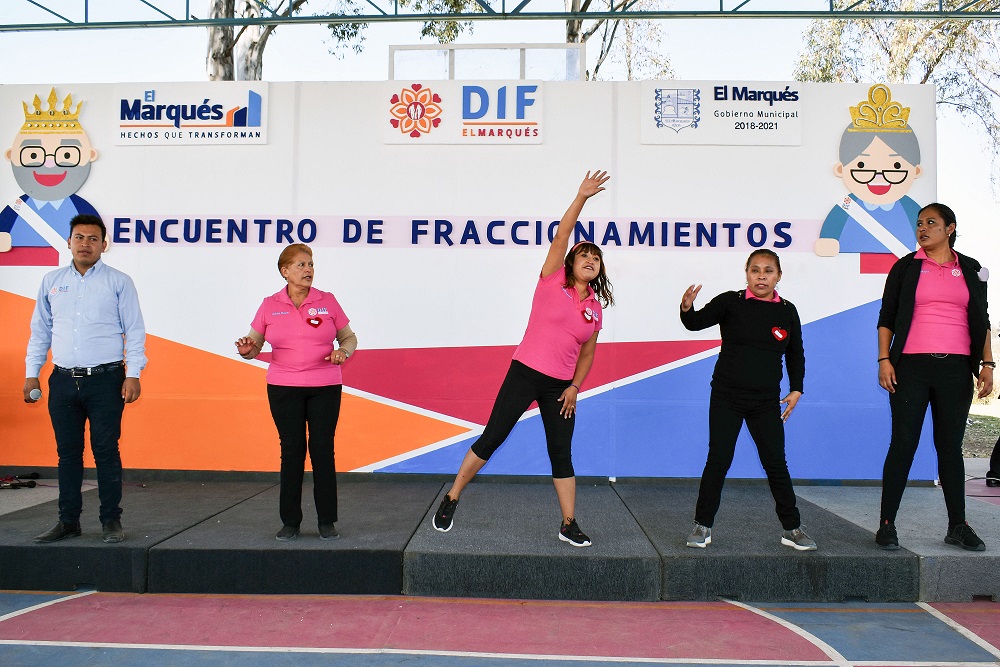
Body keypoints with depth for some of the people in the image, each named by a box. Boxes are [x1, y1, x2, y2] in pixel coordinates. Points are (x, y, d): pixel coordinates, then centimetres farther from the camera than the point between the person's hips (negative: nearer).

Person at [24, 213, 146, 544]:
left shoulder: (119, 282, 1)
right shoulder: (51, 281, 13)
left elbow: (134, 331, -1)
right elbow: (40, 331, 16)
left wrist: (133, 374, -9)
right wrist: (31, 373, 10)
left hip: (106, 380, -3)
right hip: (63, 381, 4)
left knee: (106, 451, -1)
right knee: (67, 452, 9)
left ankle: (111, 520, 8)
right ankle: (68, 521, 19)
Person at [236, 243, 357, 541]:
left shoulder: (327, 301, 4)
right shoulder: (270, 305, 5)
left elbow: (349, 337, 11)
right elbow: (253, 345, 8)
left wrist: (343, 352, -11)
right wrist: (247, 350, -14)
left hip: (325, 387, 0)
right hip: (283, 388, 0)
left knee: (323, 449, -1)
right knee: (292, 450, 2)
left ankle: (327, 521, 9)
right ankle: (290, 522, 12)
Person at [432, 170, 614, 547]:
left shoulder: (596, 308, 8)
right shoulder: (552, 281, -2)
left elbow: (587, 353, 15)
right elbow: (561, 235, -13)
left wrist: (575, 386, 4)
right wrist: (581, 198, -19)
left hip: (560, 386, 4)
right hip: (525, 374, -4)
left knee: (561, 453, 6)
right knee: (491, 438, -1)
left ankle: (569, 525, 15)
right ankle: (451, 500, 13)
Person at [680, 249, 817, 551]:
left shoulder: (787, 311, 4)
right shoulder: (730, 302, -4)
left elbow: (795, 354, 13)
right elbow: (696, 322, -13)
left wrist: (796, 389, 6)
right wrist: (687, 309, -35)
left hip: (766, 402, 2)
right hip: (726, 398, -2)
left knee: (776, 463, 6)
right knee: (718, 461, 0)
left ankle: (792, 529, 19)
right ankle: (703, 526, 11)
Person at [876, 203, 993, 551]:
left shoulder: (971, 270, 12)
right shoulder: (906, 267, 6)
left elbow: (981, 322, 14)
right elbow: (886, 318, 5)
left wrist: (987, 363, 5)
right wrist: (884, 360, -5)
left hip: (955, 369, 2)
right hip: (912, 366, -2)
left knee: (950, 445, 8)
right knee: (903, 444, -3)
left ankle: (958, 526, 18)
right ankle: (887, 525, 4)